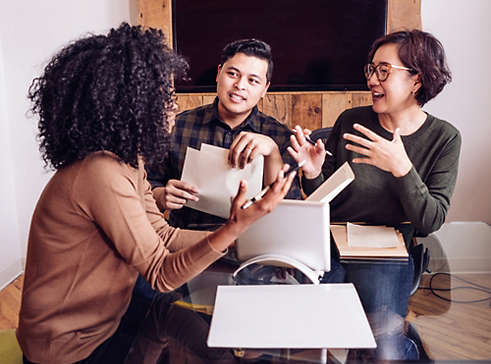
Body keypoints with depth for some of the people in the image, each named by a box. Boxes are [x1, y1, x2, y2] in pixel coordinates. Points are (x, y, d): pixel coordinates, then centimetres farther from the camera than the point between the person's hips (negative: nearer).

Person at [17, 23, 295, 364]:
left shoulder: (126, 161, 1)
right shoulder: (103, 175, -30)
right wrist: (235, 228, -37)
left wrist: (237, 231, -5)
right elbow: (161, 274, -25)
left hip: (102, 322, 8)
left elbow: (162, 236, 1)